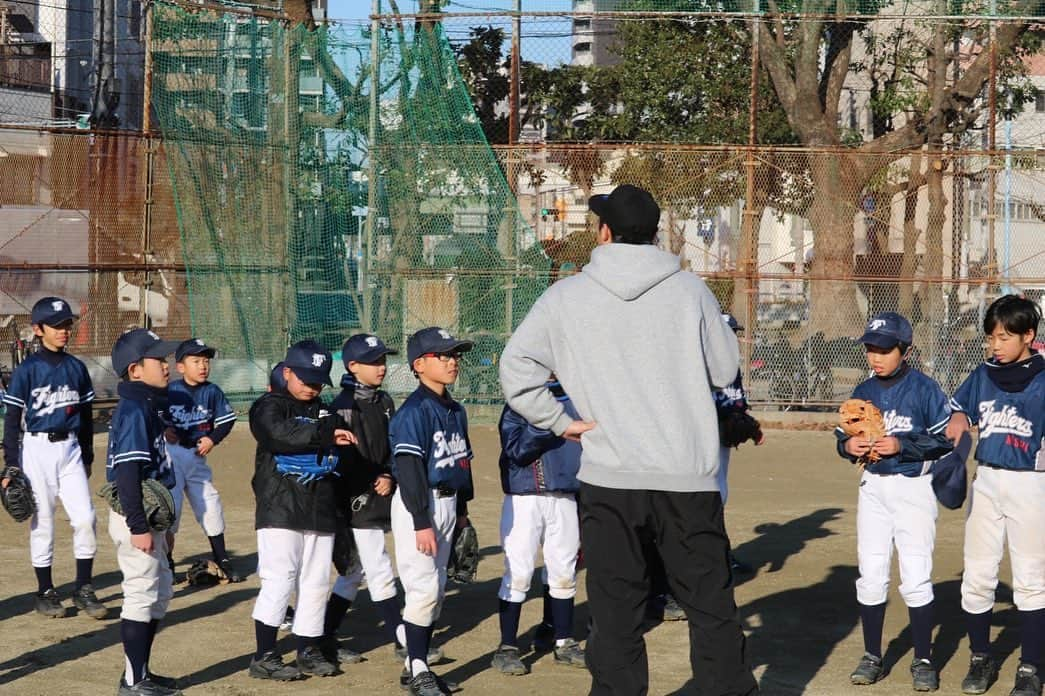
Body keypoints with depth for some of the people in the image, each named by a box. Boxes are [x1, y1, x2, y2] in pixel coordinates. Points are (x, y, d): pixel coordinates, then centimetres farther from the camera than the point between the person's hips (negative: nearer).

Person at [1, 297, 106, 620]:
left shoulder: (76, 368, 8)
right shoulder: (27, 371, -5)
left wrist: (87, 457, 16)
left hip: (70, 449, 3)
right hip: (37, 449, -3)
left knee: (85, 518, -5)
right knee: (42, 522, 3)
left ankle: (84, 589, 6)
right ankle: (46, 593, 13)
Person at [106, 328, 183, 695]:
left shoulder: (149, 406, 13)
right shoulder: (133, 411, -17)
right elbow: (127, 472, -23)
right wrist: (138, 526, -25)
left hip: (151, 515, 10)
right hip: (136, 517, -10)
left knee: (160, 592, 17)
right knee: (142, 594, -5)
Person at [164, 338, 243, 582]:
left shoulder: (212, 392, -2)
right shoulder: (170, 391, -9)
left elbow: (227, 420, 2)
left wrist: (213, 438, -11)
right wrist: (163, 429, -19)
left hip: (197, 455, 3)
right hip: (172, 452, -3)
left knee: (209, 503, 6)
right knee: (170, 507, -1)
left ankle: (221, 560, 18)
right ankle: (166, 561, 14)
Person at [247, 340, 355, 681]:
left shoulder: (325, 412, 19)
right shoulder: (270, 406, -2)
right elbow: (282, 434, -23)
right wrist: (326, 432, -29)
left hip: (320, 512, 6)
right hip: (280, 509, -6)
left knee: (316, 582, 8)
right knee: (280, 579, -12)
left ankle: (309, 651, 19)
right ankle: (264, 657, -7)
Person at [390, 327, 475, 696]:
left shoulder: (455, 411, 11)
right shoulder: (414, 411, -16)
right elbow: (409, 470, -20)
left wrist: (462, 511, 20)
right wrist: (421, 523, -23)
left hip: (447, 503, 9)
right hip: (417, 504, -9)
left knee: (437, 588, 12)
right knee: (424, 587, -10)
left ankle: (415, 664, 21)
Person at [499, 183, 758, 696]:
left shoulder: (566, 297, 0)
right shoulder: (690, 291, -1)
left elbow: (515, 367, 0)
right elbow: (725, 370, 7)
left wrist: (561, 422, 4)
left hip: (608, 480, 0)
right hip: (688, 479, 0)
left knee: (615, 614, 8)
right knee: (712, 609, 9)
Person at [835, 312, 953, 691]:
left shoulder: (924, 389, -9)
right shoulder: (863, 391, 6)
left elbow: (944, 439, -11)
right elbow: (844, 435, 12)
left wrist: (902, 445, -22)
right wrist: (849, 445, -11)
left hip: (913, 486, -5)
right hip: (872, 487, 5)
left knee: (916, 578, -4)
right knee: (870, 577, 7)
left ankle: (923, 660, 7)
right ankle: (872, 657, 18)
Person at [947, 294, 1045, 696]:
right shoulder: (984, 375, 6)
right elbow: (959, 406, 19)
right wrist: (958, 419, -1)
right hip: (986, 482, 4)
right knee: (977, 576, 8)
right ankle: (980, 659, 21)